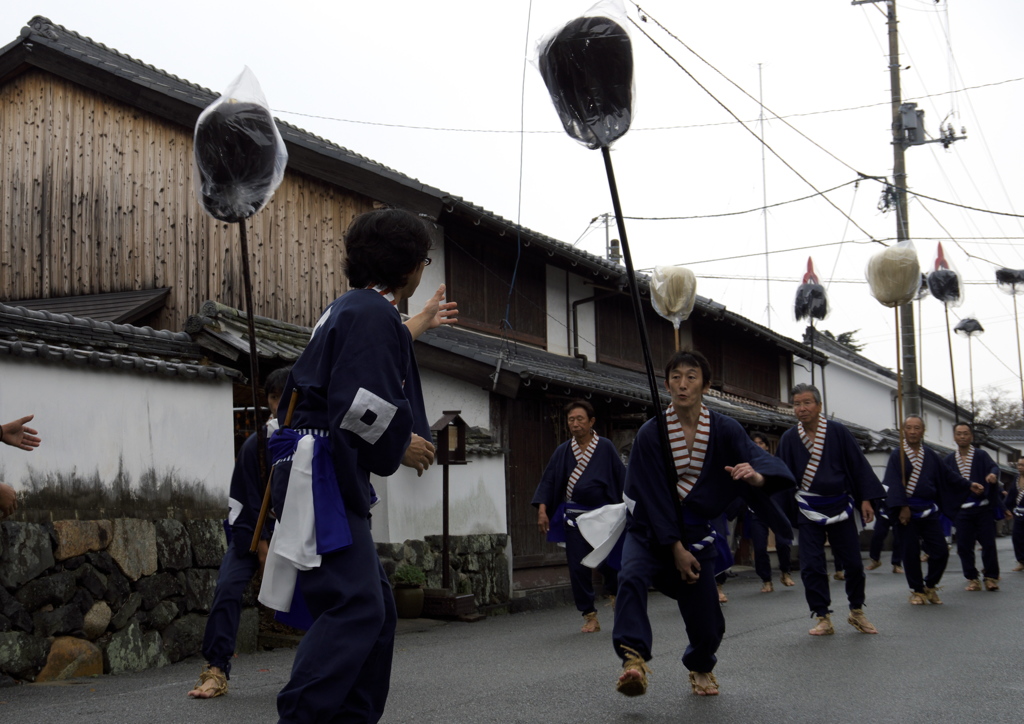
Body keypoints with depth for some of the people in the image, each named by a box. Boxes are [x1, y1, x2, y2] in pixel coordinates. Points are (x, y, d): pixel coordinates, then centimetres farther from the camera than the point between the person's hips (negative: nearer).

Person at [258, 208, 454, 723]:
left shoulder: (352, 307, 22)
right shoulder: (373, 312, -11)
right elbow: (359, 406, -22)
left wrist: (421, 324, 53)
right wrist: (403, 447, -8)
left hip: (326, 477, 11)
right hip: (323, 473, -11)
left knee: (377, 612, 11)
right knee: (355, 608, -19)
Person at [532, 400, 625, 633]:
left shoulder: (605, 447, -1)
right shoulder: (562, 451, 5)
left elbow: (621, 478, 3)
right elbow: (548, 481, 4)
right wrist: (542, 509, -8)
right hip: (573, 517, 2)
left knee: (608, 561, -5)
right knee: (578, 568, -1)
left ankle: (614, 593, 29)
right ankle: (590, 617, 9)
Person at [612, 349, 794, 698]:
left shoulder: (725, 430, -8)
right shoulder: (651, 433, -15)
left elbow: (765, 463, -16)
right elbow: (654, 497, -14)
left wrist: (757, 476, -41)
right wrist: (676, 548, -16)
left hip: (695, 531, 2)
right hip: (651, 527, -2)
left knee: (705, 618, 7)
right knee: (632, 576, -34)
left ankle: (701, 668, 40)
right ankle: (634, 659, -34)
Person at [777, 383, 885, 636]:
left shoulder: (838, 431, -5)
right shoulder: (789, 439, -3)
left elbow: (858, 465, -1)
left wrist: (866, 498, -5)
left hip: (840, 506, 0)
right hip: (808, 510, 0)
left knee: (853, 563, 5)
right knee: (811, 567, -3)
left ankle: (857, 612, 24)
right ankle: (823, 618, 8)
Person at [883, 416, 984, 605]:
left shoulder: (931, 455, 10)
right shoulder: (897, 455, -4)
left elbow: (948, 475, 16)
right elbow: (894, 483, -11)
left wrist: (969, 485, 7)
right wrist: (902, 507, -18)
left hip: (929, 511, 4)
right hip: (907, 511, -4)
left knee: (941, 551, 0)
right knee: (911, 553, 1)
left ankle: (930, 586, 20)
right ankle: (917, 590, 16)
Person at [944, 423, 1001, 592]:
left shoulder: (981, 455, 2)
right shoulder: (949, 459, 9)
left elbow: (993, 467, -16)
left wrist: (993, 474, -38)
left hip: (983, 508, -2)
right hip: (962, 509, 2)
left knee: (988, 543, -2)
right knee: (964, 546, 1)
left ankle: (991, 577, 10)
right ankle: (972, 578, 12)